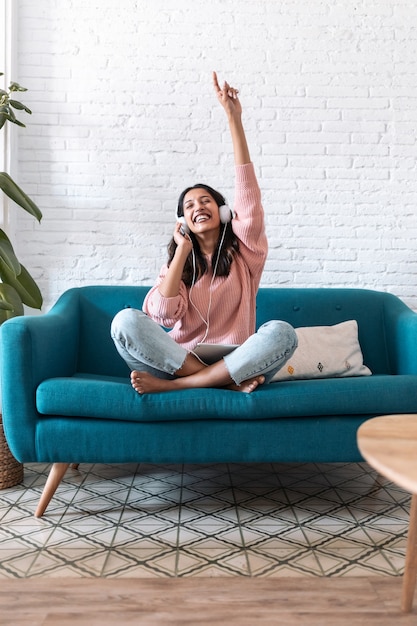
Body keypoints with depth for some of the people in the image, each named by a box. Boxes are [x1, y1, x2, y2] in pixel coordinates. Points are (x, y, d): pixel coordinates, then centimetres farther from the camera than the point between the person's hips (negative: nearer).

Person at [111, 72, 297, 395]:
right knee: (126, 320, -23)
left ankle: (171, 386, -26)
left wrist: (234, 119, -10)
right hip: (180, 362, 1)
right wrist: (182, 251, -2)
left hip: (236, 362, -1)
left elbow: (248, 192, -4)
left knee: (282, 332, -31)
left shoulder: (243, 251, 11)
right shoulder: (178, 263, 15)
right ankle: (228, 382, -26)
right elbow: (164, 314, -6)